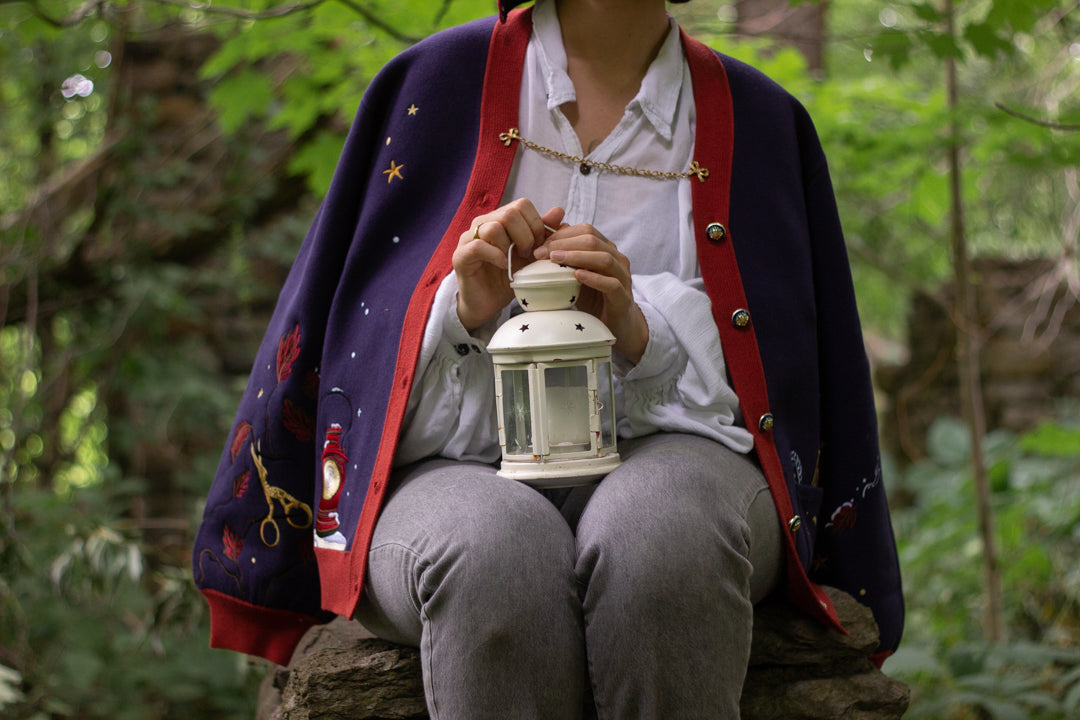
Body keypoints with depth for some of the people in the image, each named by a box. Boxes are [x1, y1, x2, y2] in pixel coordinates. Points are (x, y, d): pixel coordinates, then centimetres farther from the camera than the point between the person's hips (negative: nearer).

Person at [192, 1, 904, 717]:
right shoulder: (440, 79, 8)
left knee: (656, 538, -37)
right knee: (497, 552, -38)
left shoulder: (758, 118, 11)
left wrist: (635, 329, -11)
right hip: (458, 469, 0)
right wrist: (465, 310, -13)